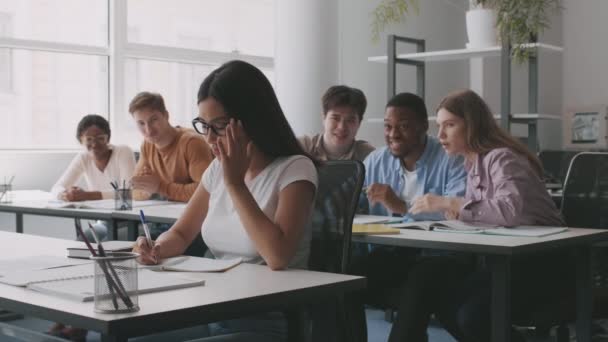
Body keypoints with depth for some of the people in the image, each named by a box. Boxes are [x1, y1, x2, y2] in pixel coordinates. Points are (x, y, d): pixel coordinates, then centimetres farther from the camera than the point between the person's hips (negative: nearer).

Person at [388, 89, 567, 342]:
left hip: (540, 263, -8)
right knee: (425, 274, -13)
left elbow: (510, 211, -34)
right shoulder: (472, 162, 13)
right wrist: (452, 209, -13)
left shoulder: (502, 158, -15)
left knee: (473, 312, -28)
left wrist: (449, 203, -29)